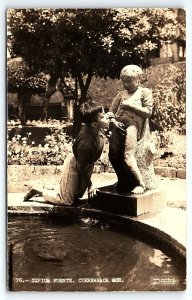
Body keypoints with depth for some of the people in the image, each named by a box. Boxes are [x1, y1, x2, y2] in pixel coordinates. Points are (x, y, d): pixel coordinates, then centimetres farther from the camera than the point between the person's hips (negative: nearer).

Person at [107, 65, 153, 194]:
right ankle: (122, 181, 18)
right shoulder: (121, 94, 24)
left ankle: (141, 184, -7)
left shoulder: (145, 92, 13)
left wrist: (130, 105, -3)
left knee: (128, 156, -20)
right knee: (113, 156, -4)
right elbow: (111, 112, 19)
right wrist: (114, 121, -2)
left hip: (133, 126, -5)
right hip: (118, 127, 5)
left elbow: (148, 112, 1)